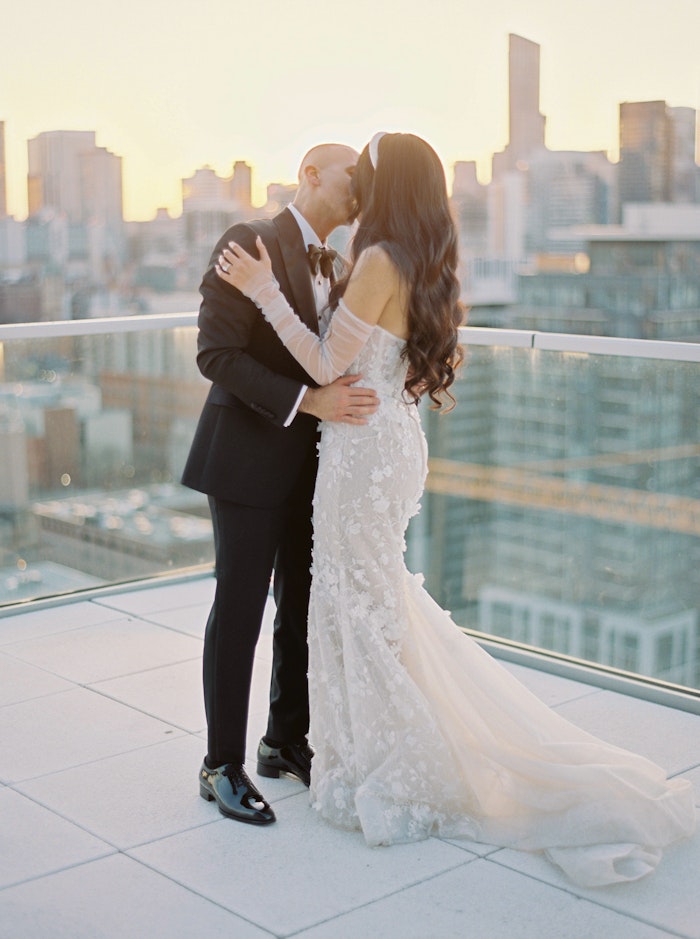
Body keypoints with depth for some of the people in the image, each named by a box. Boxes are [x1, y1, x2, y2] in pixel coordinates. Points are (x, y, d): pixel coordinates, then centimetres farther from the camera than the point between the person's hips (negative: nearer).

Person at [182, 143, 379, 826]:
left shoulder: (336, 264, 13)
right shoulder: (250, 243, -10)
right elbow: (216, 352, -18)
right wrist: (307, 400, -25)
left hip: (312, 464, 7)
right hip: (250, 459, -7)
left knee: (306, 608, 13)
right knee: (239, 610, 0)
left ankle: (287, 741, 30)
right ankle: (223, 765, 13)